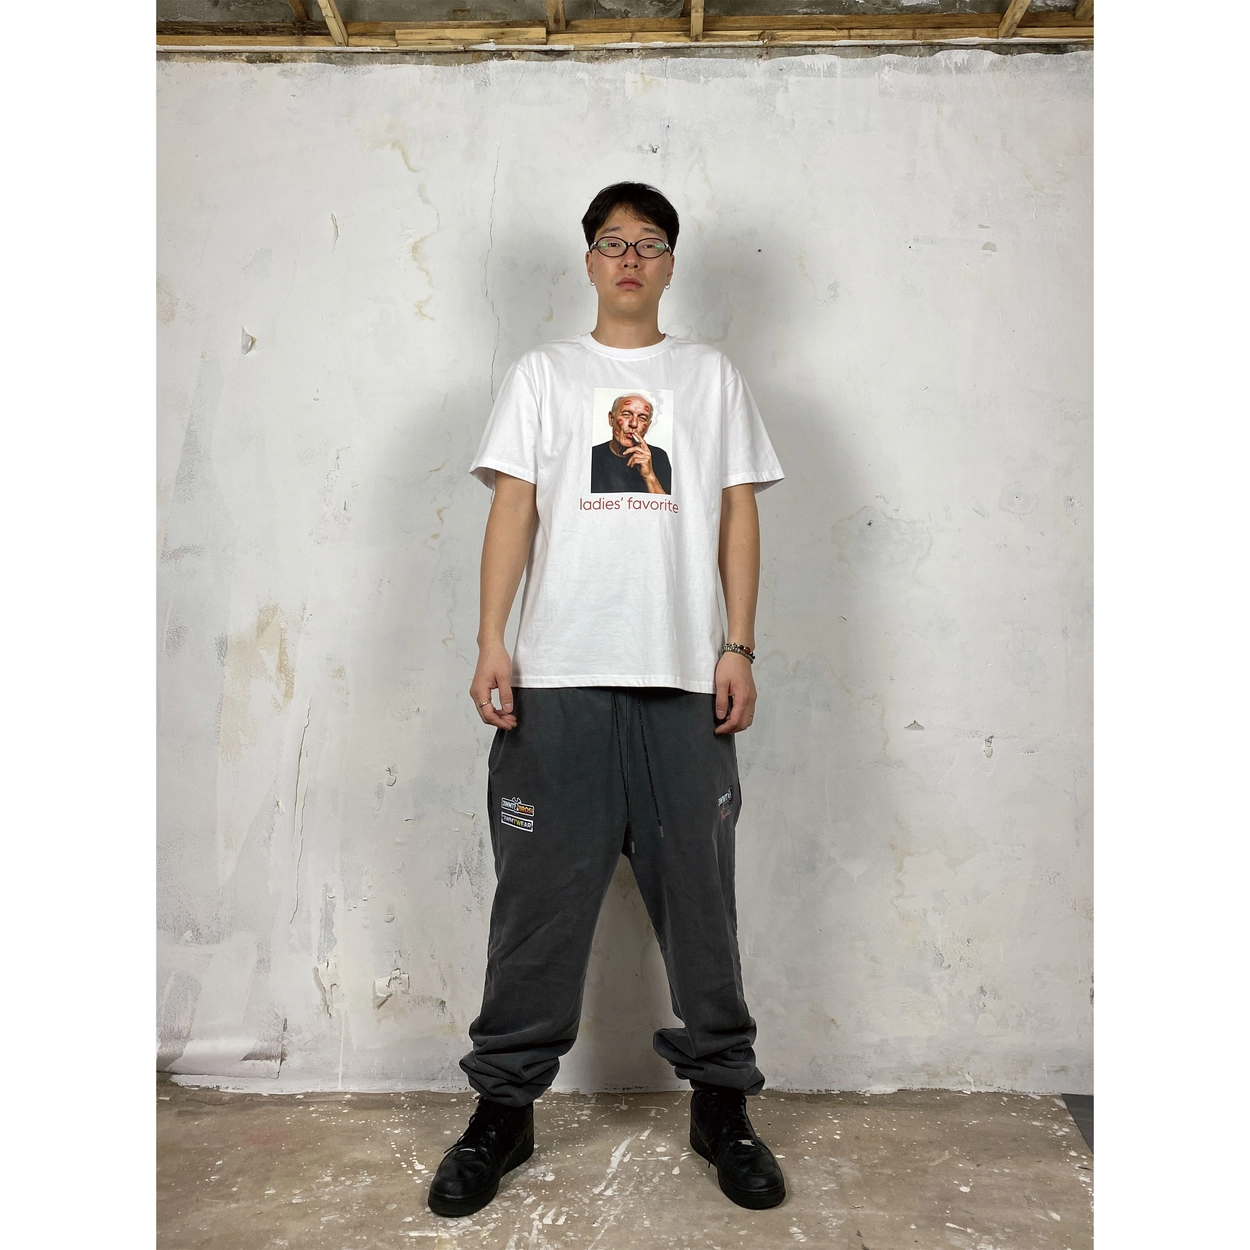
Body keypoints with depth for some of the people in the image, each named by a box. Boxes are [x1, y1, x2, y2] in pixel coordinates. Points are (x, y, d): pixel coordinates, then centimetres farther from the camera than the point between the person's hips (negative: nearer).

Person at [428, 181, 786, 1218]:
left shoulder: (714, 376, 15)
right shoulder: (543, 374, 13)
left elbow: (738, 514, 9)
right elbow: (513, 508, 5)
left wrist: (739, 648, -1)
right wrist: (492, 646, -6)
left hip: (685, 676, 1)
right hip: (559, 675, 0)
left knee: (700, 893, 6)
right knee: (542, 894, 4)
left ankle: (723, 1102, 22)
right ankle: (506, 1106, 20)